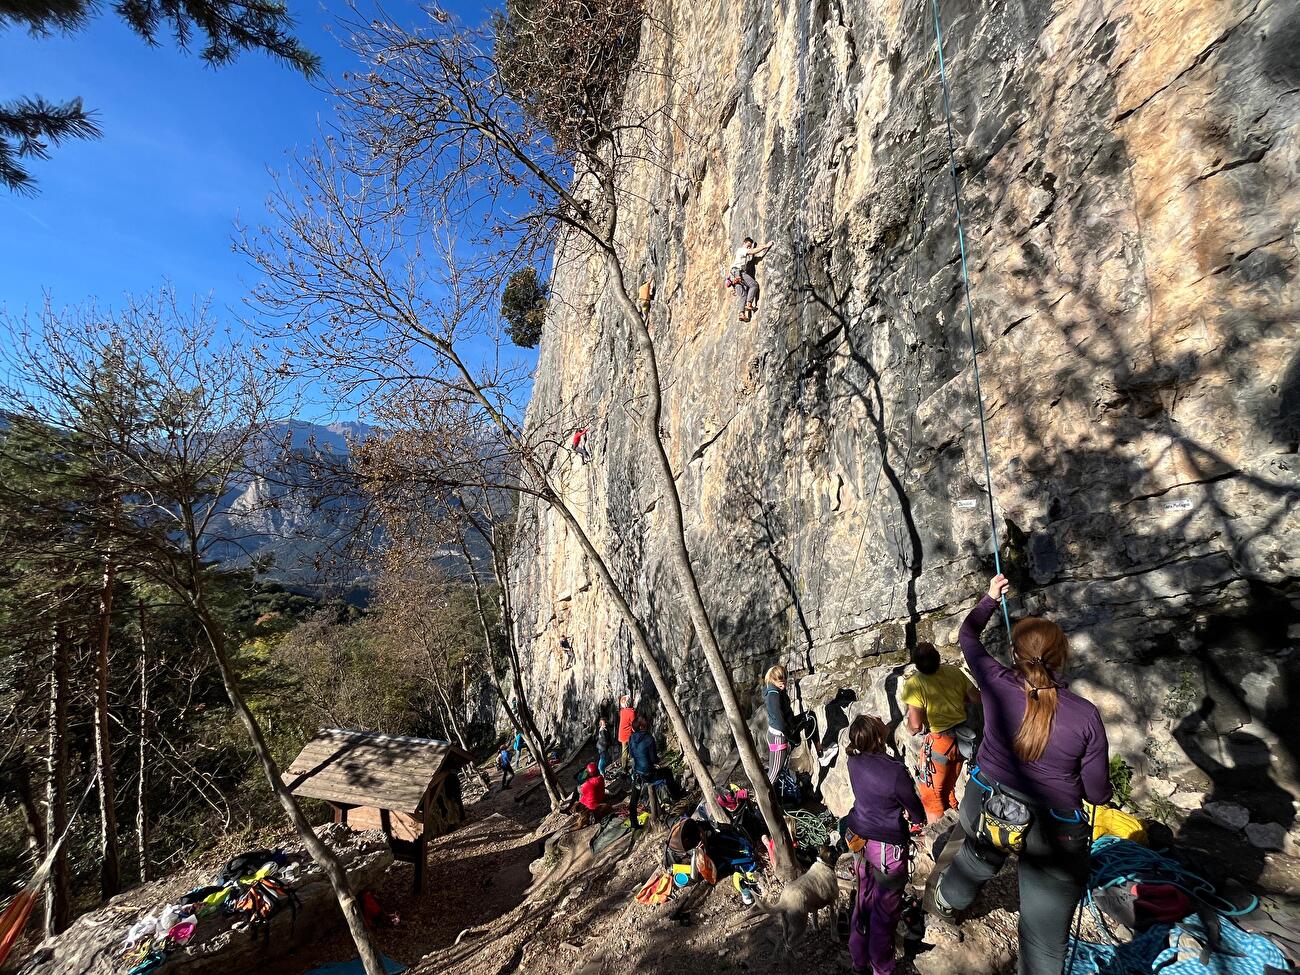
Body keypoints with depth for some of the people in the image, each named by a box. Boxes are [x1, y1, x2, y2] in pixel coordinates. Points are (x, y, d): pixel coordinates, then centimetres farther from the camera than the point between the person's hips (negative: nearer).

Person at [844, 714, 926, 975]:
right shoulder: (896, 772, -29)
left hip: (860, 839, 5)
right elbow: (918, 816, -13)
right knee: (885, 909, 15)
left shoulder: (853, 762, -12)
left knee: (863, 899, 24)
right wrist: (908, 813, 7)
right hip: (888, 846, -5)